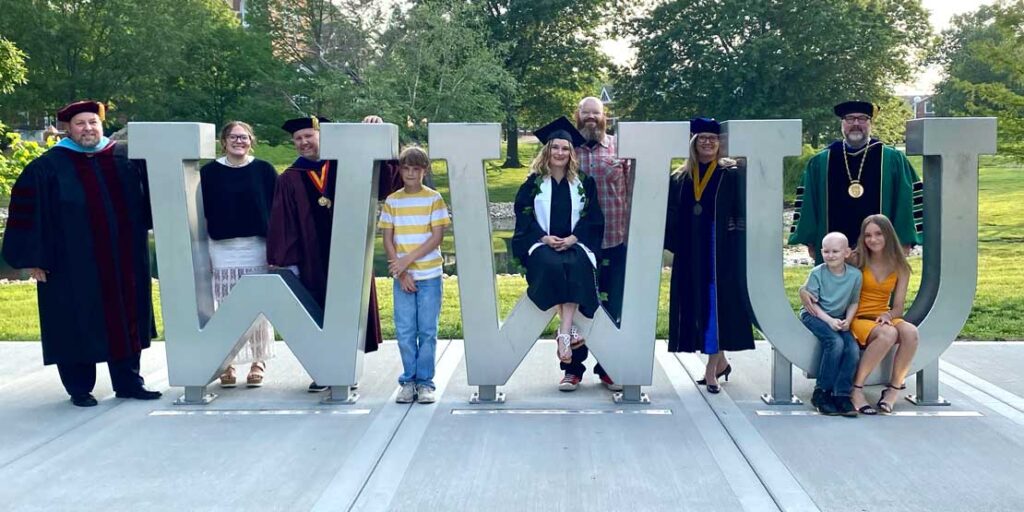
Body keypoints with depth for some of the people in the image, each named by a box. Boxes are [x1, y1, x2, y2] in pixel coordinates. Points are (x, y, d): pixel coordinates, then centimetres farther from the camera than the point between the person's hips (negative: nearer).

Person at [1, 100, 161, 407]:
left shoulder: (126, 160, 7)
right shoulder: (47, 167, -2)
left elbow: (146, 202, 13)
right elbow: (29, 213, -4)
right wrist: (33, 258, -9)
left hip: (123, 262, 4)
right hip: (72, 263, -3)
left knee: (126, 319, 9)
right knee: (77, 324, 3)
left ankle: (128, 381, 20)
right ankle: (79, 389, 14)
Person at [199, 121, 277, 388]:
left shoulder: (264, 170, 4)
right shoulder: (209, 172, 5)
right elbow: (201, 210, 5)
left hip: (257, 249, 0)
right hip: (222, 249, 0)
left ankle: (257, 363, 14)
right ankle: (227, 365, 10)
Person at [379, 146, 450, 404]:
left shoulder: (434, 198, 0)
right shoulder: (392, 201, 6)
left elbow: (437, 237, -6)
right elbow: (387, 240, 4)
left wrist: (407, 260, -13)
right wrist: (402, 273, -7)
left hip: (429, 276, -2)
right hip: (402, 277, 2)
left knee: (427, 331, 1)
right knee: (405, 332, 2)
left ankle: (425, 382, 9)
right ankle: (408, 381, 13)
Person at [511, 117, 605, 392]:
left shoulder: (584, 183, 14)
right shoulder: (534, 183, 11)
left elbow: (593, 218, 7)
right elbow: (524, 216, 3)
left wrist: (572, 238, -9)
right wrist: (545, 238, -12)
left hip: (575, 244, 0)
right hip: (541, 245, 0)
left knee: (575, 267, -34)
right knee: (552, 266, -35)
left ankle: (563, 333, -40)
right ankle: (568, 329, -33)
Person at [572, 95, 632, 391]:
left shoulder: (620, 148, 3)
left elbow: (632, 191, 2)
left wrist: (633, 232, -4)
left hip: (615, 241, 0)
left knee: (612, 307, 7)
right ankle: (574, 367, 19)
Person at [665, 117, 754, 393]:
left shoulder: (731, 175, 1)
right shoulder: (680, 178, 11)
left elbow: (741, 214, -3)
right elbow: (672, 216, 11)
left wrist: (736, 251, -11)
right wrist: (671, 245, 0)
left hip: (721, 251, -4)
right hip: (690, 254, 4)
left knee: (717, 303, -5)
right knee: (696, 305, 7)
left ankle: (712, 368, 0)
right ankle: (721, 362, 22)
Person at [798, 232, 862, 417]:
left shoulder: (855, 275, -3)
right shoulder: (817, 273, -11)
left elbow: (854, 302, 8)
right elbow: (811, 303, -9)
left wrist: (847, 321, -10)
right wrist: (830, 321, -19)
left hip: (839, 320, 4)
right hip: (814, 316, -4)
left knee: (853, 348, -23)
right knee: (835, 342, -29)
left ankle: (841, 395, -16)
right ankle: (821, 393, -19)